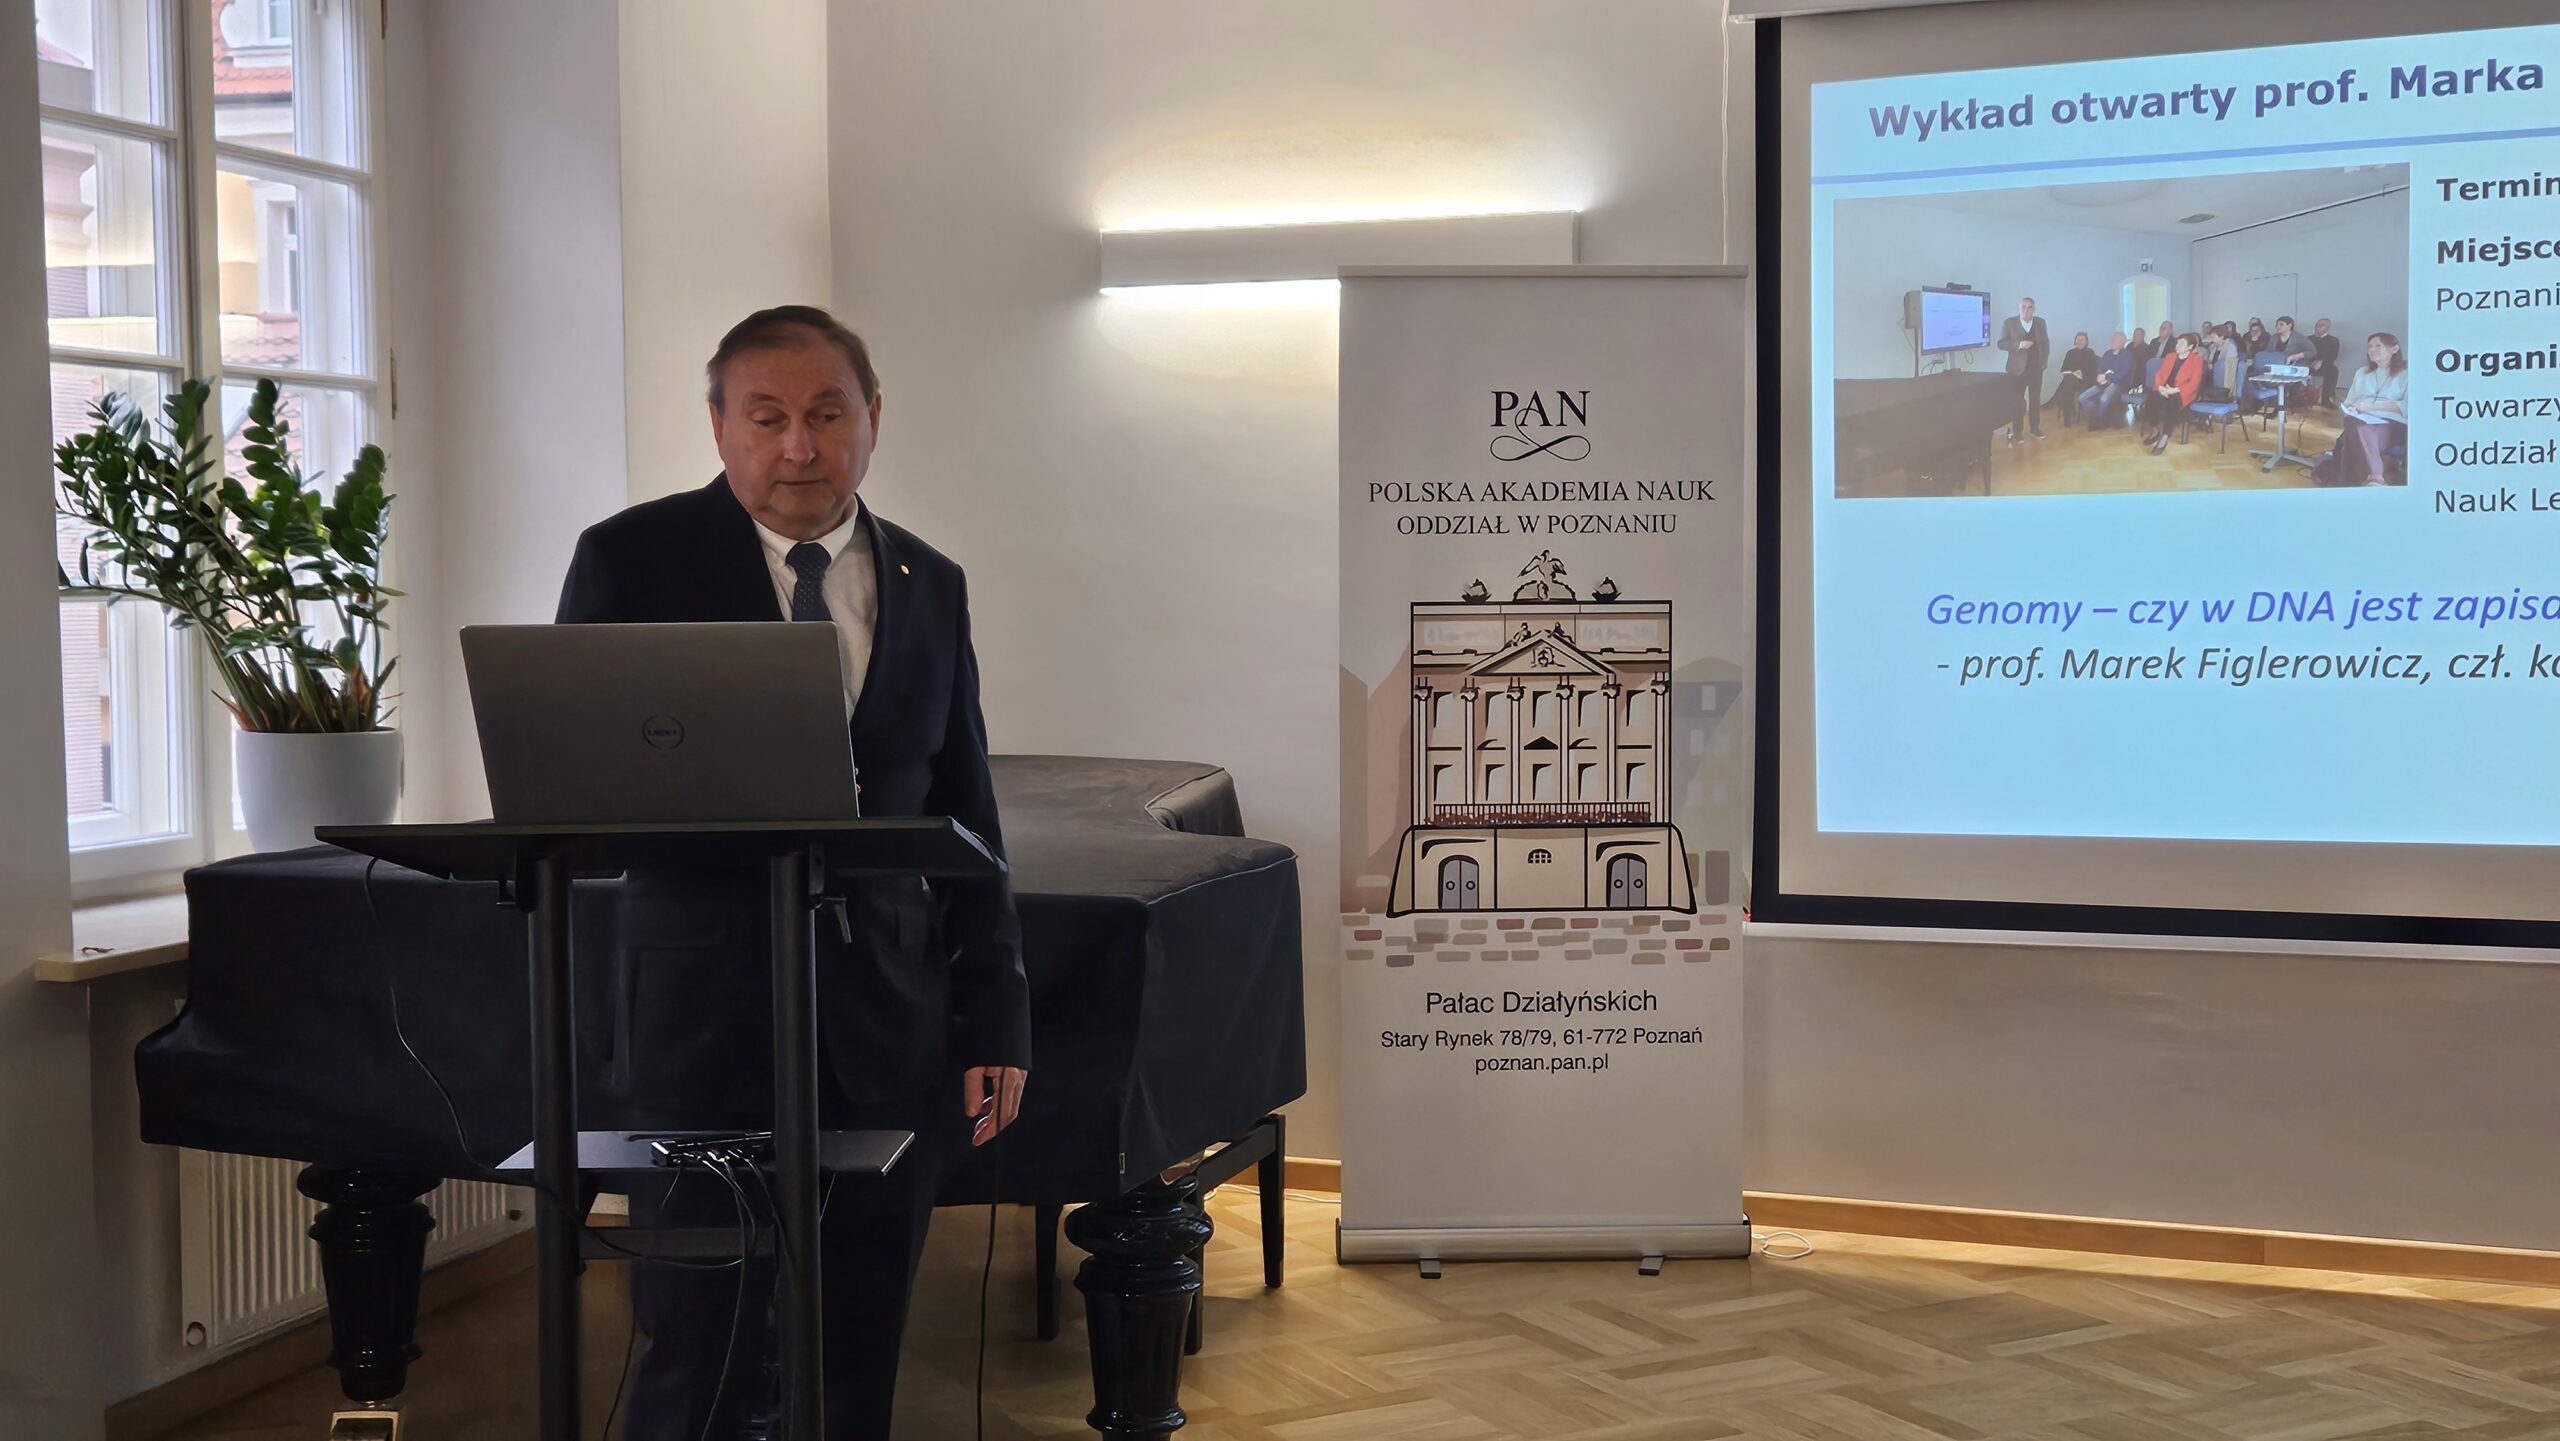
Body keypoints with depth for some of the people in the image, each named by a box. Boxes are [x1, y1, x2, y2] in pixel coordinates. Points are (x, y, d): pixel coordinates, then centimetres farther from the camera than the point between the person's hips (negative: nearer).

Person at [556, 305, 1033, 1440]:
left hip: (887, 1026, 3)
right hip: (710, 1016, -3)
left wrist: (996, 1019, 8)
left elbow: (968, 820, 13)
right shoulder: (633, 560, 0)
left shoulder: (930, 587, 11)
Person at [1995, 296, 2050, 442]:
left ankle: (2035, 427, 19)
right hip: (2018, 368, -3)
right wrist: (2019, 344, -24)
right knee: (2017, 400, -3)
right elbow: (2001, 343, -10)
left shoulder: (2040, 323, 7)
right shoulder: (2009, 323, -5)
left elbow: (2046, 342, 14)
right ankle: (2016, 431, 1)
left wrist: (2044, 360, 5)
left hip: (2036, 367, 3)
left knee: (2035, 399, 9)